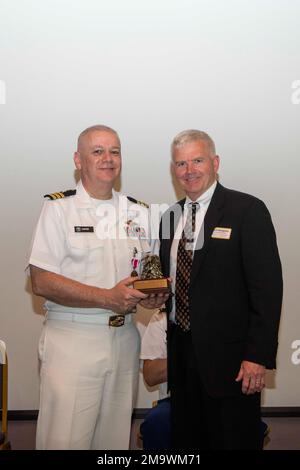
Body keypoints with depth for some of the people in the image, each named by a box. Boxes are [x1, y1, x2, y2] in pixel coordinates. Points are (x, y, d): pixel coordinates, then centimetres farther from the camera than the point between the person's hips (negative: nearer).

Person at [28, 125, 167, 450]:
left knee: (115, 439, 12)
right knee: (65, 440, -3)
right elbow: (42, 282, -11)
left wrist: (154, 295, -4)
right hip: (72, 340, -4)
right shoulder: (59, 208, -3)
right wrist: (108, 298, -18)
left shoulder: (138, 212, 12)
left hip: (124, 337, 5)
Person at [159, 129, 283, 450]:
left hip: (229, 356, -6)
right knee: (185, 440, 15)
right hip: (181, 351, 6)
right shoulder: (170, 217, 12)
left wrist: (259, 356, -17)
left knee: (232, 440, 5)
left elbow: (267, 287, -13)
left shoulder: (248, 210, -8)